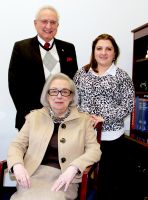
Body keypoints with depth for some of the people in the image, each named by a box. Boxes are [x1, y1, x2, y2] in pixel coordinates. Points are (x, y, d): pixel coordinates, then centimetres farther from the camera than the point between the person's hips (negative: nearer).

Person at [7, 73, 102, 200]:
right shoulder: (34, 117, 13)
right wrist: (17, 165, -12)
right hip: (32, 175, 2)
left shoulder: (84, 120, 8)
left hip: (63, 179, -1)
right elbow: (17, 145, 10)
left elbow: (94, 150, 2)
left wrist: (73, 168, -15)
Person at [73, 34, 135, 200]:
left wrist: (103, 119, -15)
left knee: (111, 180, 6)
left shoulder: (122, 77, 1)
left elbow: (128, 105, -5)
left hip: (111, 136, -2)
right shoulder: (82, 73, 8)